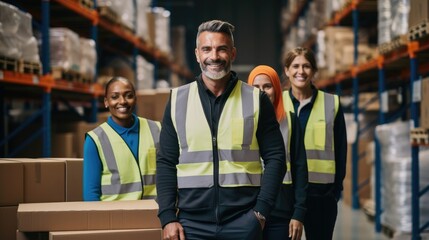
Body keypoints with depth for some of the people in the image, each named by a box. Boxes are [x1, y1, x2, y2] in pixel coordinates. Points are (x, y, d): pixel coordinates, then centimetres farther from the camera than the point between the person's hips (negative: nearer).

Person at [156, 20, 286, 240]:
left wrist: (262, 210, -6)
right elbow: (166, 163, 5)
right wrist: (167, 217, -3)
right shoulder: (177, 100, 5)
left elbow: (275, 158, 2)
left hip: (243, 221, -1)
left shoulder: (256, 100, 3)